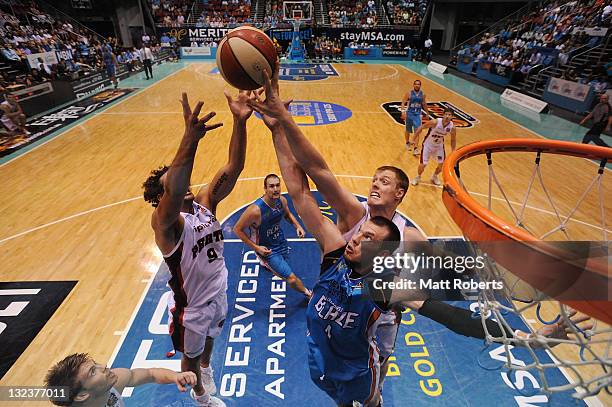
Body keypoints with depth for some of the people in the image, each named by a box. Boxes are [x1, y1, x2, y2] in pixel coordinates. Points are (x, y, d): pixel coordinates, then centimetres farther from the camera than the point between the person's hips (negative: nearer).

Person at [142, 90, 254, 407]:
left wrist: (240, 122, -42)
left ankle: (206, 367, 67)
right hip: (191, 307, -5)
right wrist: (191, 137, -69)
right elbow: (174, 192, -54)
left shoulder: (205, 201, -13)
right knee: (191, 357, 23)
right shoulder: (164, 223, -30)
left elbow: (233, 168, -27)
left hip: (219, 294, 6)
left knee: (211, 337, 34)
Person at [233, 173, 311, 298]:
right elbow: (237, 229, -21)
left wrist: (297, 226, -9)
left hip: (280, 241, 7)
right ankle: (307, 293, 18)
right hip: (266, 249, -6)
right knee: (292, 279, -13)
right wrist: (256, 248, -22)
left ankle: (265, 262, 61)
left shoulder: (282, 200, -15)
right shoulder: (255, 210, -33)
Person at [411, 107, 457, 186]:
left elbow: (453, 140, -1)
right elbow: (422, 127, -17)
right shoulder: (435, 122, -30)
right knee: (423, 165, -7)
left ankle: (434, 177, 34)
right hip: (428, 145, -4)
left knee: (442, 164, 3)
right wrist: (416, 137, -14)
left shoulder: (452, 127, -17)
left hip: (439, 146, 4)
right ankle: (418, 177, 25)